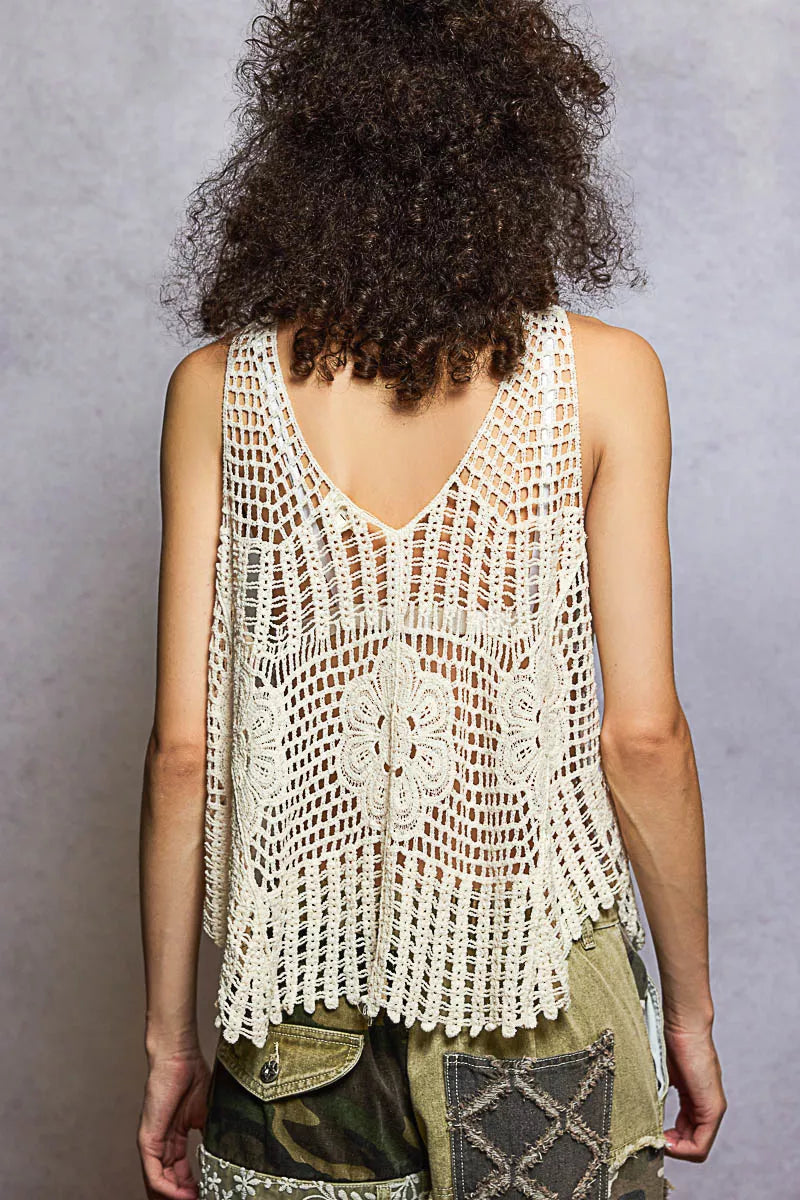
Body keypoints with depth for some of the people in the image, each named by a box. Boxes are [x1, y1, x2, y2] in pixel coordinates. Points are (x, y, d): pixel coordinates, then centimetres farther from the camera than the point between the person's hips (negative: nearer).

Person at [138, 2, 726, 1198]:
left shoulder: (216, 388, -4)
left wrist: (170, 1033, 7)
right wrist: (689, 1008, 6)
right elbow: (642, 738, -8)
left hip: (296, 990, 2)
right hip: (540, 1005, -1)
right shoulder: (604, 377, -8)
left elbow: (184, 750, -4)